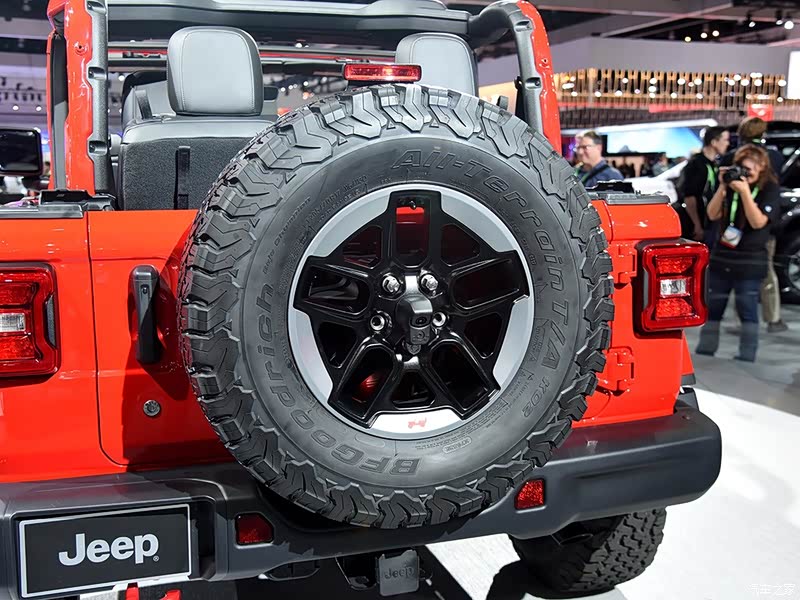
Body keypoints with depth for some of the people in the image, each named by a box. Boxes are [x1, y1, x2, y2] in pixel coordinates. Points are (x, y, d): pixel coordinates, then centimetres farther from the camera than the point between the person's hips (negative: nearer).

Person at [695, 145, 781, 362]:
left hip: (749, 263, -4)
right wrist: (722, 188, -12)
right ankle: (704, 352, 17)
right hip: (721, 257, 4)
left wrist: (745, 192, -23)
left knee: (747, 310, 0)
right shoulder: (731, 185, 6)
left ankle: (746, 358, 7)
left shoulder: (770, 189, -4)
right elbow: (713, 215, 0)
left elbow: (758, 222, -16)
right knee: (712, 307, 9)